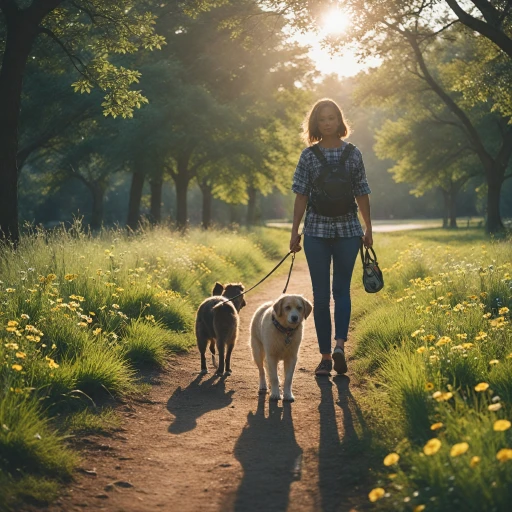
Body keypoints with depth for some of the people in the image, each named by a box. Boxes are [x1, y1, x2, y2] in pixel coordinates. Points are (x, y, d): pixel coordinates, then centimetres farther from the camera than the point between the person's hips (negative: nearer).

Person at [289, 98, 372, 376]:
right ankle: (327, 354, 5)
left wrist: (368, 229, 6)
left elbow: (362, 194, 6)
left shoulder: (353, 153, 4)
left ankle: (338, 345, -9)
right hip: (316, 231, 0)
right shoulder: (309, 155, 3)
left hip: (348, 230, 0)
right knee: (321, 294, 2)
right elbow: (301, 195, 2)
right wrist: (295, 231, -1)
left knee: (341, 289, -3)